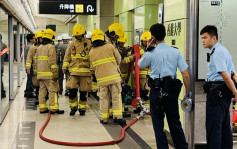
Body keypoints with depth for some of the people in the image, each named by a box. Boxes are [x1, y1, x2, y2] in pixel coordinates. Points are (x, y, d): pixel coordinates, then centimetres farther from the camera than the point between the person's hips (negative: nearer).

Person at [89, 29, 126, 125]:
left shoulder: (91, 52, 5)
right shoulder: (110, 47, -3)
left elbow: (93, 66, 12)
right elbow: (118, 59, 6)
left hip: (101, 78, 3)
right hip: (113, 76, -2)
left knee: (104, 98, 11)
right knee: (116, 97, 4)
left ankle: (104, 118, 14)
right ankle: (117, 117, 0)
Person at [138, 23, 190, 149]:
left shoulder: (151, 54, -9)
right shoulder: (175, 52, -2)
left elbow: (140, 64, 13)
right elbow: (185, 75, -4)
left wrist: (147, 48, 13)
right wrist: (187, 92, 6)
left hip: (156, 91, -3)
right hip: (172, 91, 3)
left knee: (158, 124, 8)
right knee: (175, 122, 17)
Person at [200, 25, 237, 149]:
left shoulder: (217, 52, -13)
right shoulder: (224, 50, 19)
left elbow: (225, 75, -20)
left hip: (216, 91, -10)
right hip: (224, 92, 10)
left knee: (213, 126, -5)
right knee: (225, 125, 15)